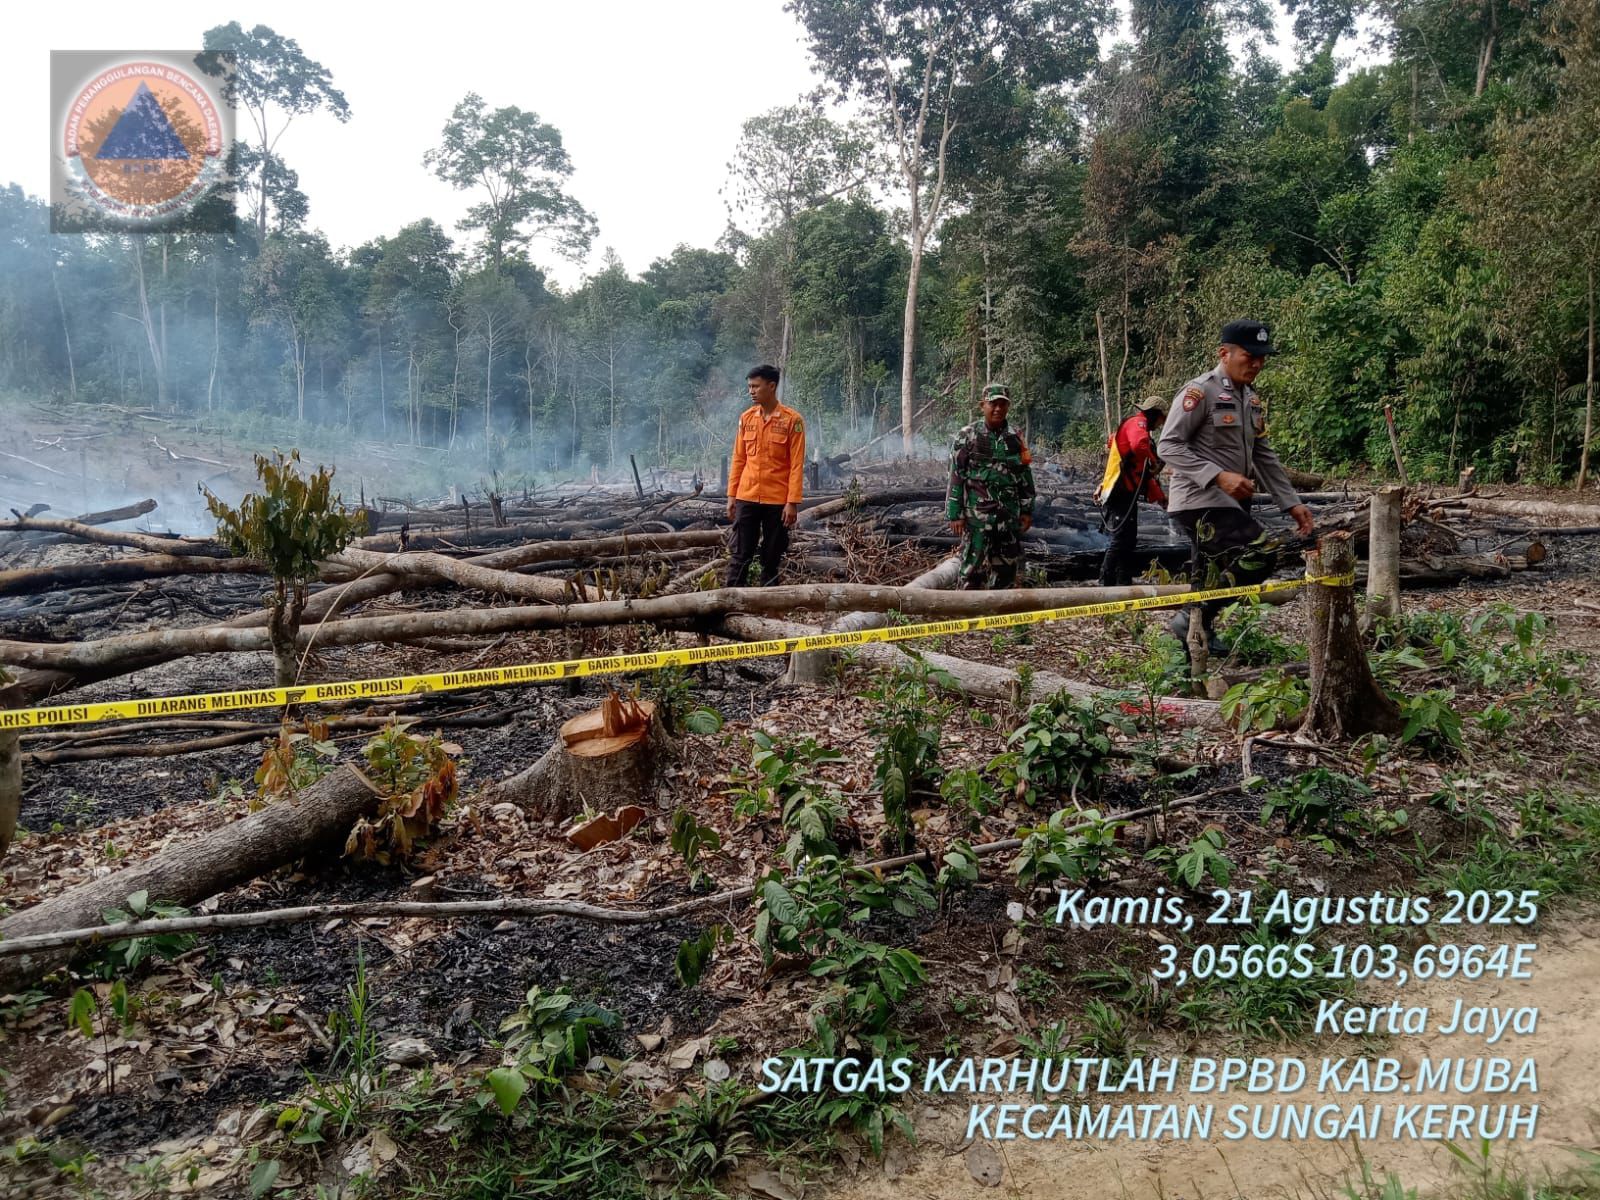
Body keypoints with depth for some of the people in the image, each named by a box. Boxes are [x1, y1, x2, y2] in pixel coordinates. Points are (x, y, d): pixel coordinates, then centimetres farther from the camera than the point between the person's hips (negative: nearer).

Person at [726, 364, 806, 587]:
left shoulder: (792, 420, -5)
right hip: (747, 498, 3)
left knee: (772, 557, 6)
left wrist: (793, 502, -12)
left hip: (777, 501, -3)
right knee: (740, 554, 1)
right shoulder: (746, 418, 7)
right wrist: (731, 495, 7)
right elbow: (738, 459, 11)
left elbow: (797, 465, -7)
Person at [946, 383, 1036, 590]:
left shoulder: (1015, 438, 9)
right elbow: (956, 477, -5)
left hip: (1009, 516, 4)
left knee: (1007, 569, 9)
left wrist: (1027, 510, 11)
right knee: (974, 567, -4)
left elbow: (1025, 477, 15)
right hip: (977, 516, -4)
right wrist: (955, 513, -9)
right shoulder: (968, 436, -3)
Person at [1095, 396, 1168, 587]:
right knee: (1121, 539, -15)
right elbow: (1139, 445, -30)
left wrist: (1161, 497, 23)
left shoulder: (1139, 427, 28)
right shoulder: (1137, 423, -4)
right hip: (1121, 494, -11)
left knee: (1128, 541, 12)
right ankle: (1106, 583, -17)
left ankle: (1124, 583, 16)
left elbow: (1144, 475, 28)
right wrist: (1154, 463, -13)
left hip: (1126, 495, 11)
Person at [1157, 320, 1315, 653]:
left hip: (1229, 502, 9)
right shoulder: (1200, 391, -12)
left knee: (1212, 577, 13)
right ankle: (1193, 619, -12)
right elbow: (1168, 446, -18)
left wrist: (1291, 503, 15)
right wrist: (1219, 476, -26)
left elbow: (1263, 456, 21)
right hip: (1199, 500, -9)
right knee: (1260, 555, -19)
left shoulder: (1252, 400, 16)